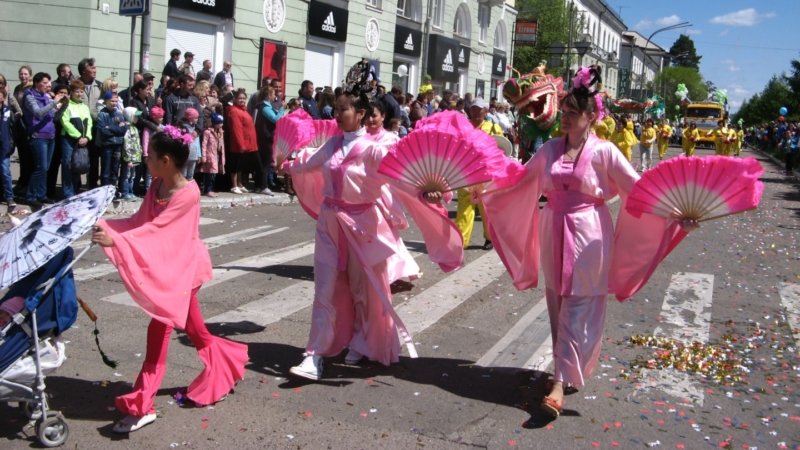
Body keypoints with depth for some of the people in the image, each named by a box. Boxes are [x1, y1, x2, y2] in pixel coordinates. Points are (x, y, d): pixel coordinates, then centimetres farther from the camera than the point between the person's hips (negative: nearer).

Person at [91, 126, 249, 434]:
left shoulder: (188, 193, -23)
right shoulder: (157, 185, 2)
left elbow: (155, 228, -27)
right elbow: (139, 221, 0)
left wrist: (116, 241, -31)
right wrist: (106, 226, -12)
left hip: (182, 267, -8)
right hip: (165, 265, 8)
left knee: (159, 326, -8)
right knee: (193, 328, 18)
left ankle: (142, 405, -3)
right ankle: (221, 372, 38)